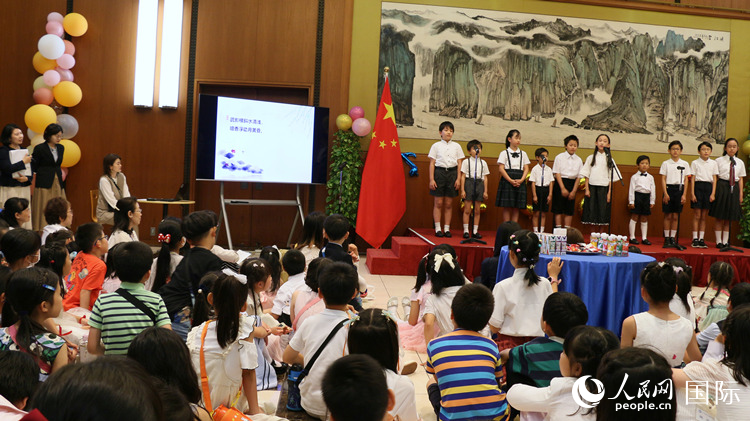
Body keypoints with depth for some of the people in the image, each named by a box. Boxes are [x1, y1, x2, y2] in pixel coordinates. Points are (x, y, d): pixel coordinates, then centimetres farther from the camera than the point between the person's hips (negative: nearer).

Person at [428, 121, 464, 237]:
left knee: (449, 203, 3)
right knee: (438, 203, -2)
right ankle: (437, 229, 2)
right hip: (439, 172, -2)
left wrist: (458, 179, 0)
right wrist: (431, 179, -6)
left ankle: (447, 229, 8)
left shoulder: (456, 146, 10)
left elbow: (459, 164, 9)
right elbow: (432, 163, 1)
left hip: (452, 173, 2)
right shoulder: (436, 146, 4)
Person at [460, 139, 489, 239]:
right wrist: (462, 190, -8)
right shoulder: (466, 162, 3)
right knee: (467, 210, -3)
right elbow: (463, 176, -1)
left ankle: (475, 231, 10)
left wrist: (485, 191, 5)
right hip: (469, 183, -3)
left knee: (477, 211, 5)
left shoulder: (483, 163, 12)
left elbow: (485, 178, 11)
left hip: (479, 184, 3)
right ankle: (466, 231, 2)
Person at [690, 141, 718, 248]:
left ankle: (701, 239, 8)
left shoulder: (713, 163, 10)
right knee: (697, 215, -4)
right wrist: (692, 193, -7)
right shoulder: (695, 163, 4)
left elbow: (714, 179, 7)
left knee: (704, 216, 5)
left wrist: (713, 193, -2)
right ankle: (695, 239, 0)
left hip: (708, 188, 2)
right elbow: (692, 179, 1)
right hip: (698, 187, -2)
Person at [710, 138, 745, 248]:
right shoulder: (719, 160, 1)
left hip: (734, 189, 3)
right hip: (722, 186, -3)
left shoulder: (740, 162, 10)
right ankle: (719, 241, 5)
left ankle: (725, 241, 12)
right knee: (719, 217, 0)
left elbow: (741, 179, 12)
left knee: (729, 218, 6)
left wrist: (740, 194, 7)